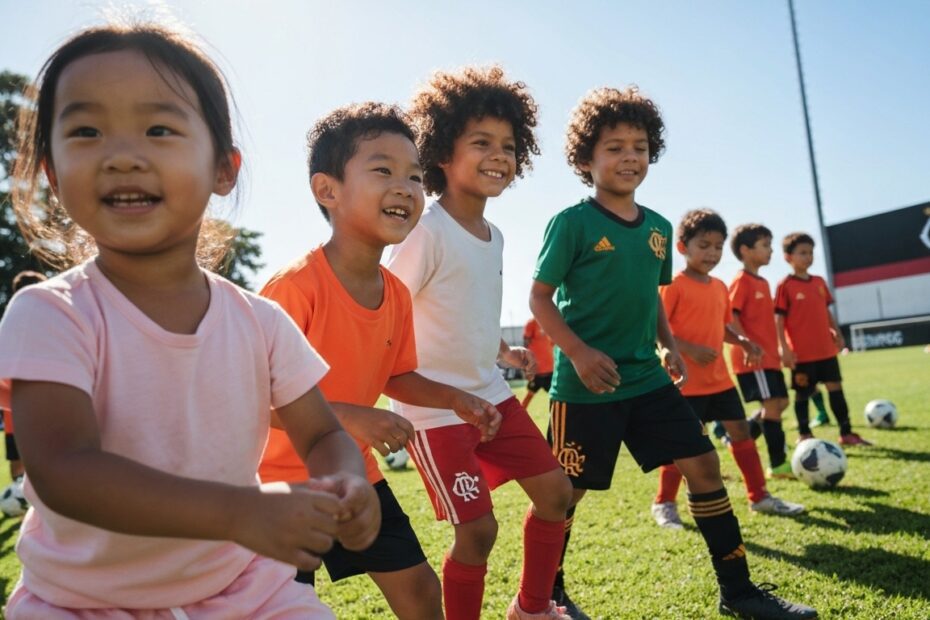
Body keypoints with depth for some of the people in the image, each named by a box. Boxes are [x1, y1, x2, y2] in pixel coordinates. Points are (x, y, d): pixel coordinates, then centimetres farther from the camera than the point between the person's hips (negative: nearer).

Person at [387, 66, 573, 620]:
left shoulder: (494, 237, 6)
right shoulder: (427, 233, -19)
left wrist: (505, 352, 8)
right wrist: (404, 395, -24)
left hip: (493, 394, 8)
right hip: (435, 408, -8)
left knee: (556, 492, 11)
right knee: (478, 528, -6)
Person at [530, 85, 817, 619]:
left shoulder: (659, 227, 9)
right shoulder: (572, 223, -10)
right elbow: (539, 296, -9)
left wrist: (670, 346, 8)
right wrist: (579, 352, -19)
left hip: (647, 377, 6)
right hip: (585, 384, -6)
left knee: (704, 464, 4)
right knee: (567, 491, 5)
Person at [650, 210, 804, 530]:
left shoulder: (720, 287, 11)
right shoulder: (674, 286, -12)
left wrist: (743, 342, 2)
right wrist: (688, 349, -26)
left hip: (720, 378, 8)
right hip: (687, 381, -7)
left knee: (741, 432, 12)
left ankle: (760, 496, 26)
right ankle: (664, 504, 16)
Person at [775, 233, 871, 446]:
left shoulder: (819, 282, 9)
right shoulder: (785, 286, -9)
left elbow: (826, 311, 17)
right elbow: (779, 318, -11)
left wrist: (837, 333, 8)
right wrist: (783, 347, -16)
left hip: (826, 349, 6)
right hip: (801, 352, -6)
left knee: (835, 387, 9)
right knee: (802, 394, 5)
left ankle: (846, 433, 19)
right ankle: (804, 435, 18)